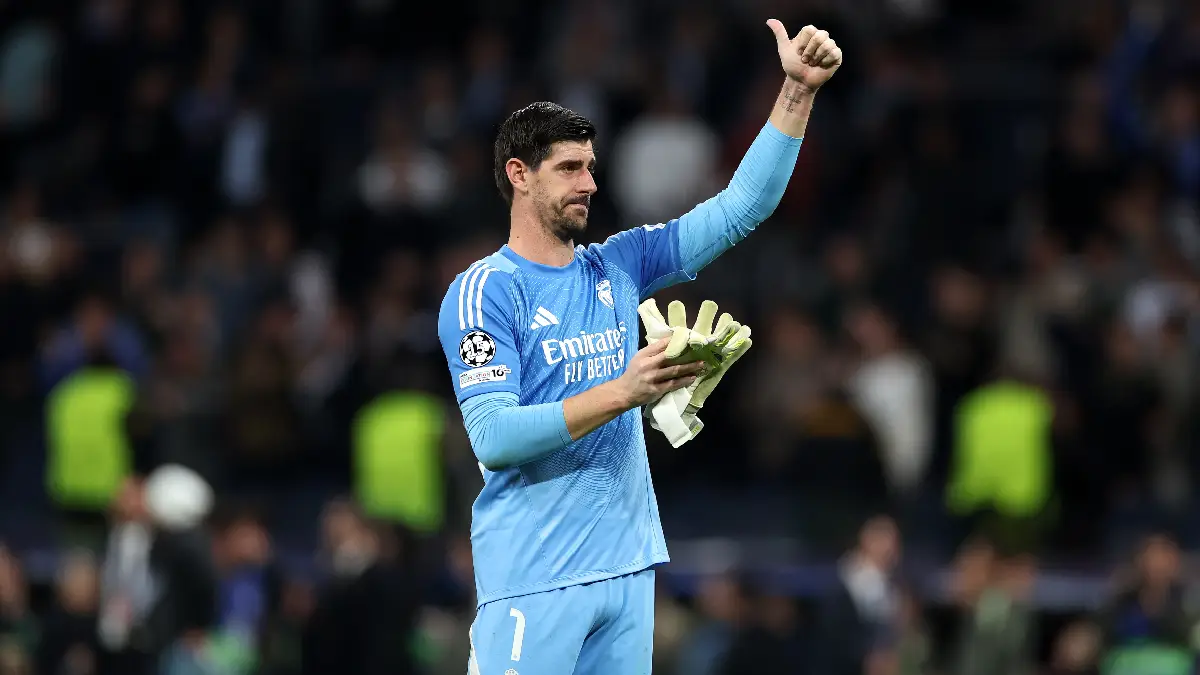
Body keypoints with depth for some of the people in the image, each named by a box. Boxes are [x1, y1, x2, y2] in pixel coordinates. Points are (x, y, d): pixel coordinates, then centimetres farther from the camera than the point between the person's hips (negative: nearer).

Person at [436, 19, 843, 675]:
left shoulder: (616, 269, 13)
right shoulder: (484, 289, -6)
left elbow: (739, 209, 13)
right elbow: (493, 437, -16)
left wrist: (798, 91, 4)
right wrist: (623, 393, -22)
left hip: (628, 565, 6)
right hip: (535, 580, -6)